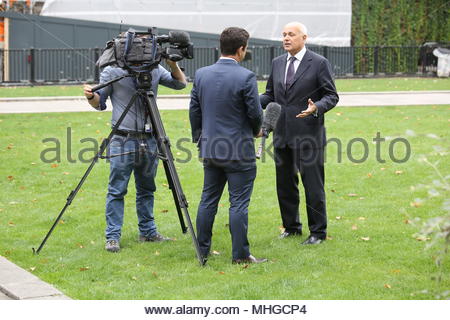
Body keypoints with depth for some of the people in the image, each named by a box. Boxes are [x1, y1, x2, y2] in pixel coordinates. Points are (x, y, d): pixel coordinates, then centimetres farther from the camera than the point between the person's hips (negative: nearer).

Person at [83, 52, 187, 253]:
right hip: (123, 140, -4)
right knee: (116, 191, -4)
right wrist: (91, 96, -19)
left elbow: (180, 83, 6)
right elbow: (99, 103, 3)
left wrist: (173, 65, -11)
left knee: (146, 190, 13)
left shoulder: (155, 70, 7)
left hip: (149, 141, 4)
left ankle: (148, 232, 22)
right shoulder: (112, 71, -1)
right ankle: (112, 236, 0)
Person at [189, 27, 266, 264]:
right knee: (239, 203, -1)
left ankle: (202, 250, 18)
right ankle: (240, 255, 1)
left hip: (210, 149, 6)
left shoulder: (201, 75, 3)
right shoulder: (245, 77, -14)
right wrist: (256, 130, 10)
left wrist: (199, 139, 21)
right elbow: (255, 113, -11)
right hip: (239, 151, -6)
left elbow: (194, 111, 9)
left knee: (208, 200, 13)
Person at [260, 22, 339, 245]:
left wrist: (317, 108, -24)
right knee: (285, 184, 12)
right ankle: (291, 227, 26)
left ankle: (318, 232, 8)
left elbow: (331, 96, -4)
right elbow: (270, 94, 17)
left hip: (308, 134, -6)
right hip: (282, 134, 6)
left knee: (313, 185, -1)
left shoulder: (319, 63, -5)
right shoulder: (277, 63, 12)